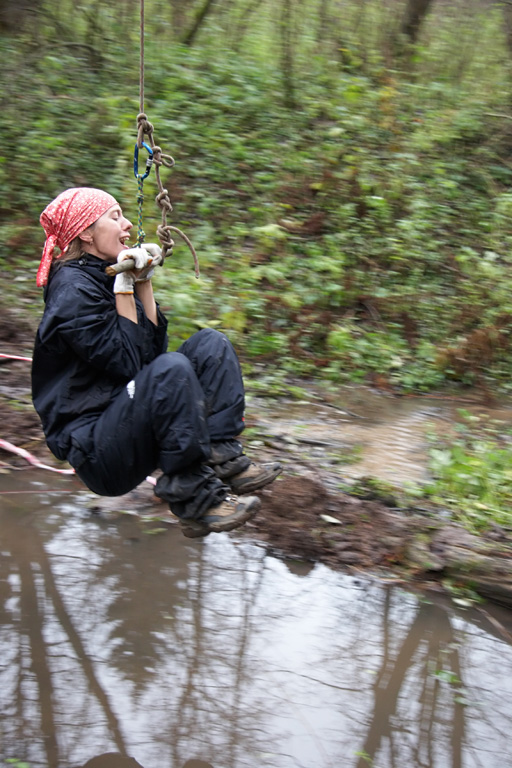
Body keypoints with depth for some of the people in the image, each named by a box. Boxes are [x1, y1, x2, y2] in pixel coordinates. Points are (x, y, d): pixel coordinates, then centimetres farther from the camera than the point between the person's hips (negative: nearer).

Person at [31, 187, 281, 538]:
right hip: (95, 452, -10)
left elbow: (154, 345, 10)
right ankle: (194, 500, -26)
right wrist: (125, 287, -16)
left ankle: (223, 459, -15)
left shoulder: (103, 276, 13)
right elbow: (127, 362, -19)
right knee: (171, 369, -33)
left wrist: (143, 281, 3)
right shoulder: (73, 288, -14)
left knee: (210, 343, 3)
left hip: (130, 423, 10)